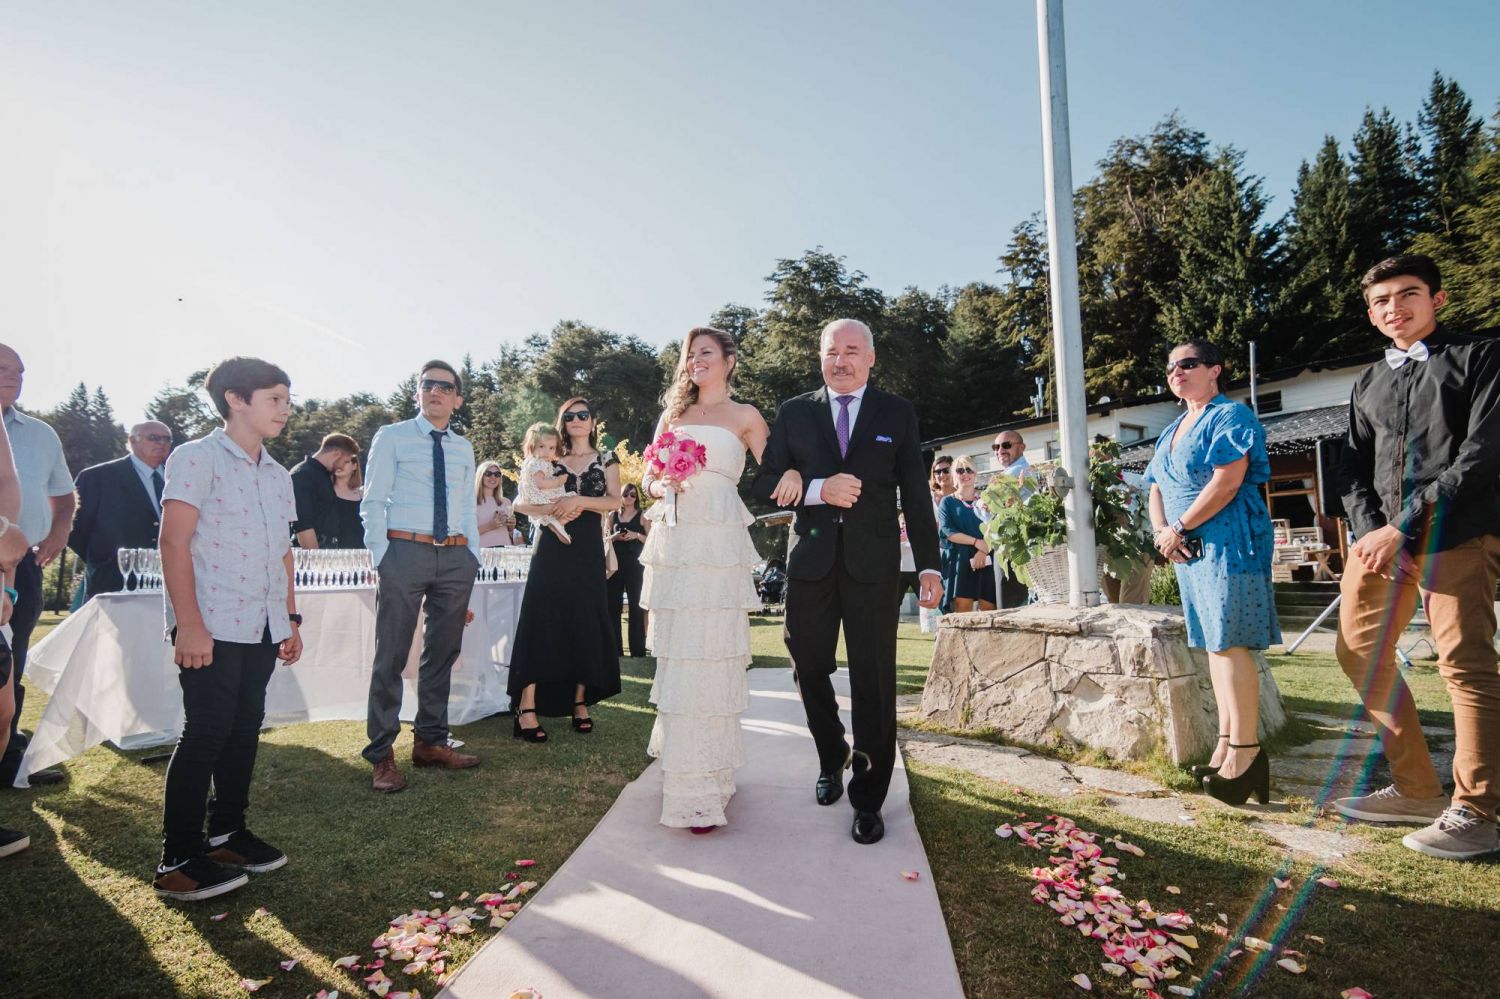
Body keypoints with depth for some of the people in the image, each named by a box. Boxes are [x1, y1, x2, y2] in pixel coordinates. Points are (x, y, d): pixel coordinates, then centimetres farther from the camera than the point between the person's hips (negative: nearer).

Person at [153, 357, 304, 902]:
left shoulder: (277, 475, 15)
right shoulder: (197, 458, -6)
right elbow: (174, 542, -12)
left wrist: (290, 618, 15)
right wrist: (189, 624, -18)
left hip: (261, 628, 7)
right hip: (211, 626, -7)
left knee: (246, 728, 12)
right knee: (205, 734, -4)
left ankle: (228, 831, 25)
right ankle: (178, 859, 6)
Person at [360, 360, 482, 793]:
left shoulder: (463, 448, 16)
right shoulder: (391, 437, 3)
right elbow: (372, 502, -1)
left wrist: (473, 558, 9)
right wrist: (381, 559, -9)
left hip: (456, 556, 5)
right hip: (405, 550, -4)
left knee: (443, 653, 12)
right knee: (391, 656, 0)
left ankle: (430, 742, 25)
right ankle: (382, 754, 11)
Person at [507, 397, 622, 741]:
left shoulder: (606, 459, 10)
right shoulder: (551, 460, 12)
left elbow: (614, 500, -4)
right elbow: (521, 503, 5)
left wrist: (577, 501, -17)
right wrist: (550, 510, -13)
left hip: (587, 550, 0)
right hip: (552, 549, 0)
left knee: (586, 623, 2)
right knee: (542, 622, -6)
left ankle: (580, 702, 14)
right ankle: (527, 707, -8)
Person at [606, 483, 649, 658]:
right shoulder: (613, 515, 13)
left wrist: (637, 535, -15)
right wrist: (614, 537, -6)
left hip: (634, 564, -3)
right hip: (615, 563, 3)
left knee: (635, 605, -2)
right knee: (613, 604, 2)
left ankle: (637, 650, 1)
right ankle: (615, 648, 9)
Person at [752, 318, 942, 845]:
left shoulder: (897, 413, 6)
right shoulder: (794, 412, 7)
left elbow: (915, 494, 4)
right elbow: (766, 481, 2)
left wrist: (929, 565, -1)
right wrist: (818, 489, -16)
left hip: (872, 564, -1)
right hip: (810, 561, 2)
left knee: (874, 683, 2)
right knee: (811, 670, 13)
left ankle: (869, 798, 16)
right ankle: (831, 759, 39)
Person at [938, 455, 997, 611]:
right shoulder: (948, 502, 11)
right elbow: (947, 531, -3)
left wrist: (983, 550, -14)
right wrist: (977, 542, -14)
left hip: (987, 559, 2)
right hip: (961, 560, -2)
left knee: (988, 607, -4)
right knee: (962, 608, -12)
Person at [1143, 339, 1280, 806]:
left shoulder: (1230, 416, -6)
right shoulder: (1171, 432, 19)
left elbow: (1227, 482, -18)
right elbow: (1156, 490, 18)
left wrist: (1179, 528, -14)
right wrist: (1162, 532, -1)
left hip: (1228, 543, -9)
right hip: (1190, 549, 9)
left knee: (1229, 641, -9)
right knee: (1214, 643, 11)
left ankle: (1245, 747, -2)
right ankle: (1227, 742, 18)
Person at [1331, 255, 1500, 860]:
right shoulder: (1368, 384, 20)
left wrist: (1404, 526, -14)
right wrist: (1370, 532, -3)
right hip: (1381, 536, 6)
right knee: (1360, 653, 6)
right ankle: (1416, 790, 17)